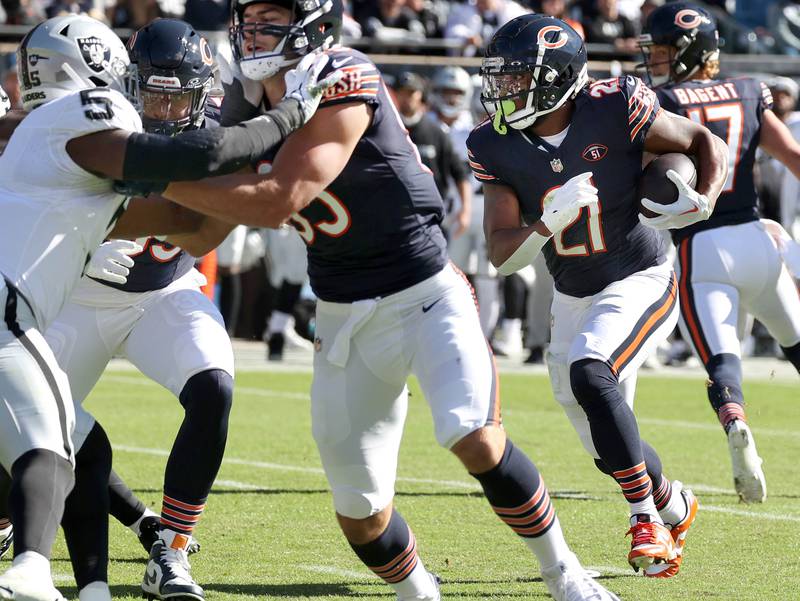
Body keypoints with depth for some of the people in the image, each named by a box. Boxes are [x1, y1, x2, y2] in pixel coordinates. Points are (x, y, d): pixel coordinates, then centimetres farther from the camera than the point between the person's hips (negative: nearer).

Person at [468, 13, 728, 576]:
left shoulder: (615, 109, -19)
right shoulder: (499, 148, -9)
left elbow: (708, 144, -6)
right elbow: (502, 255, -12)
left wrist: (702, 202, -25)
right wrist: (551, 220, -31)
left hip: (640, 282, -5)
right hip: (573, 298, 5)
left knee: (589, 374, -31)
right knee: (609, 445, 9)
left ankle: (646, 517, -18)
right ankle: (675, 507, 40)